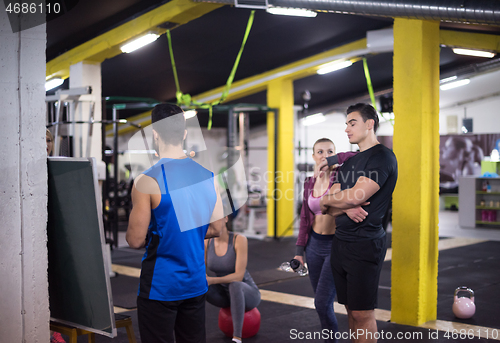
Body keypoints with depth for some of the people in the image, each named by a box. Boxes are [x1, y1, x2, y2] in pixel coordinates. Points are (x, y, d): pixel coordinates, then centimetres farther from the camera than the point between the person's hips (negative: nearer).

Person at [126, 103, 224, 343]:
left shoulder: (147, 181, -16)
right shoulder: (207, 175, 0)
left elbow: (135, 240, -14)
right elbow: (216, 229, 8)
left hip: (160, 285, -5)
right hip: (196, 283, 5)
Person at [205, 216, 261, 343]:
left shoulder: (239, 239, -22)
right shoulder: (206, 242, -8)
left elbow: (239, 276, -26)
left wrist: (212, 280, -37)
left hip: (247, 293, -4)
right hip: (224, 294, 5)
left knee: (234, 285, -40)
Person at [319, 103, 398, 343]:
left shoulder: (382, 157, -7)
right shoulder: (349, 163, 18)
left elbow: (355, 197, -18)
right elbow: (327, 208, 13)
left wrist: (327, 199, 1)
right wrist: (347, 207, -10)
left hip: (364, 244, -8)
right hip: (340, 242, 8)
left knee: (362, 312, -5)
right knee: (351, 309, 11)